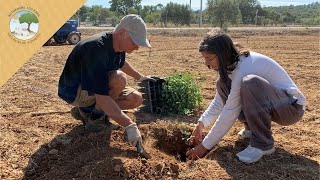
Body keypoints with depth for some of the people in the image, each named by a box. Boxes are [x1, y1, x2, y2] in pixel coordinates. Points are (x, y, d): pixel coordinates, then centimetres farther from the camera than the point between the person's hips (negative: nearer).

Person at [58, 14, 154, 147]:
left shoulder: (118, 45, -7)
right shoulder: (97, 49, -34)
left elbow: (121, 63, 21)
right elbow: (101, 98, -39)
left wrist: (140, 77, 27)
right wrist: (129, 125, -40)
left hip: (96, 87, 9)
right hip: (73, 91, -9)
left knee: (136, 99, -3)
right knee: (119, 79, -33)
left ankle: (85, 110, 4)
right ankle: (94, 117, -10)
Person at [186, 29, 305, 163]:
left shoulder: (244, 68, -28)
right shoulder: (231, 64, -2)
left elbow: (229, 114, -25)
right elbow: (219, 101, 6)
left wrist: (205, 146, -18)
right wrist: (201, 124, -6)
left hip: (291, 106, -8)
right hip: (268, 102, 8)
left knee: (250, 82, -36)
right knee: (223, 85, -2)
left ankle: (263, 143, -19)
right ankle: (252, 127, 9)